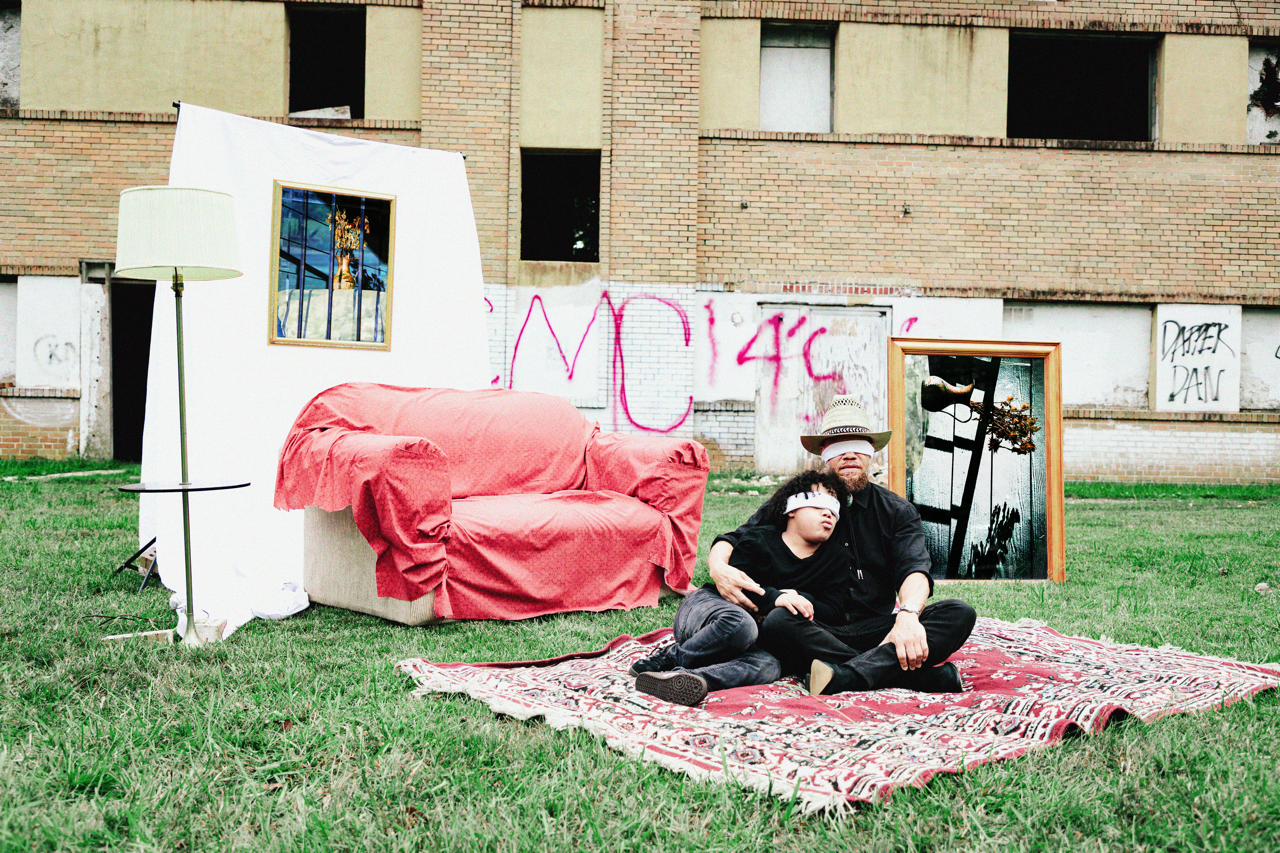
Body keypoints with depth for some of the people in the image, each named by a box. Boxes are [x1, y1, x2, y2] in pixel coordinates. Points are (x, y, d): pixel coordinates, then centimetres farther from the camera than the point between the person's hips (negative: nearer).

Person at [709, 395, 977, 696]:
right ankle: (924, 674, -35)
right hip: (817, 631, -1)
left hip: (877, 632, 1)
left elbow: (914, 569, -5)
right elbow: (733, 539, 9)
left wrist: (908, 614, -28)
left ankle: (851, 674, -41)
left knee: (960, 614, -21)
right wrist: (718, 567, -17)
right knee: (777, 622, -34)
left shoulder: (897, 511, 12)